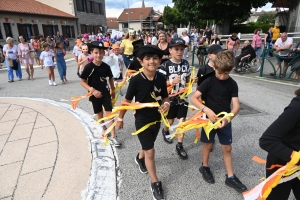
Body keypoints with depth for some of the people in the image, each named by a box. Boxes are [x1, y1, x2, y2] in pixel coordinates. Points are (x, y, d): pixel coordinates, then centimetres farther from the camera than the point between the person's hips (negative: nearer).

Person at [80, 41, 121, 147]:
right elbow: (82, 82, -9)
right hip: (95, 95, -1)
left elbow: (110, 78, 8)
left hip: (106, 93, 1)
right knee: (99, 115, 15)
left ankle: (113, 136, 3)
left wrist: (113, 90, 14)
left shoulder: (106, 66, -7)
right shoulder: (88, 67, -14)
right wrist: (92, 90, -21)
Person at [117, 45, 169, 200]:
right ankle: (155, 183, 21)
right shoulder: (136, 80, -21)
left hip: (157, 119, 5)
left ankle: (140, 158, 60)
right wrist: (120, 118, -1)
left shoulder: (161, 78, -9)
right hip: (142, 120, -5)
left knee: (148, 145, 26)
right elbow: (127, 101, -10)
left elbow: (165, 97, 4)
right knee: (150, 151, 2)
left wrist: (166, 104, -18)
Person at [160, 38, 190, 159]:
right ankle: (165, 131, 49)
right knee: (170, 121, 14)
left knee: (182, 121, 4)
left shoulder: (186, 63, 1)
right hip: (170, 98, -3)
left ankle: (179, 146, 18)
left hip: (183, 97, 3)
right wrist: (172, 81, -28)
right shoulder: (165, 65, -14)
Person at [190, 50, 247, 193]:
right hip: (209, 118, -2)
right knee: (208, 144, 12)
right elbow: (193, 98, -19)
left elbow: (236, 105, -10)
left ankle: (230, 177, 25)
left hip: (225, 120, 3)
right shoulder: (209, 81, -13)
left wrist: (229, 118, -29)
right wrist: (206, 110, -34)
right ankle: (205, 167, 36)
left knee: (227, 148, 10)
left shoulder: (232, 84, -5)